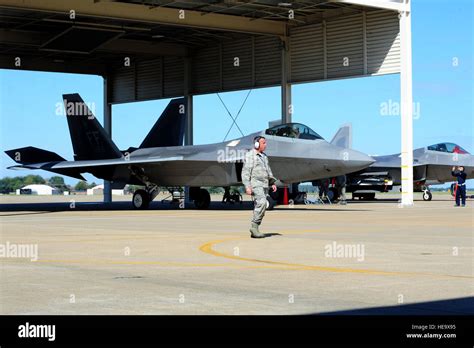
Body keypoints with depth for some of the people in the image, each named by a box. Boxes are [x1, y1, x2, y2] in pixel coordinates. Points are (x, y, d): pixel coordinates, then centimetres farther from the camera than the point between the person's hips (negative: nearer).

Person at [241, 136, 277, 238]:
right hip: (255, 184, -8)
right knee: (262, 203, -23)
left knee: (259, 206, 4)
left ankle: (254, 231, 6)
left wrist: (273, 183, 15)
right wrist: (247, 186, -18)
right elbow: (245, 172, -10)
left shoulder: (264, 156, 20)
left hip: (264, 185, 8)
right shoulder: (250, 155, -4)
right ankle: (254, 226, -19)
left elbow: (268, 171, 26)